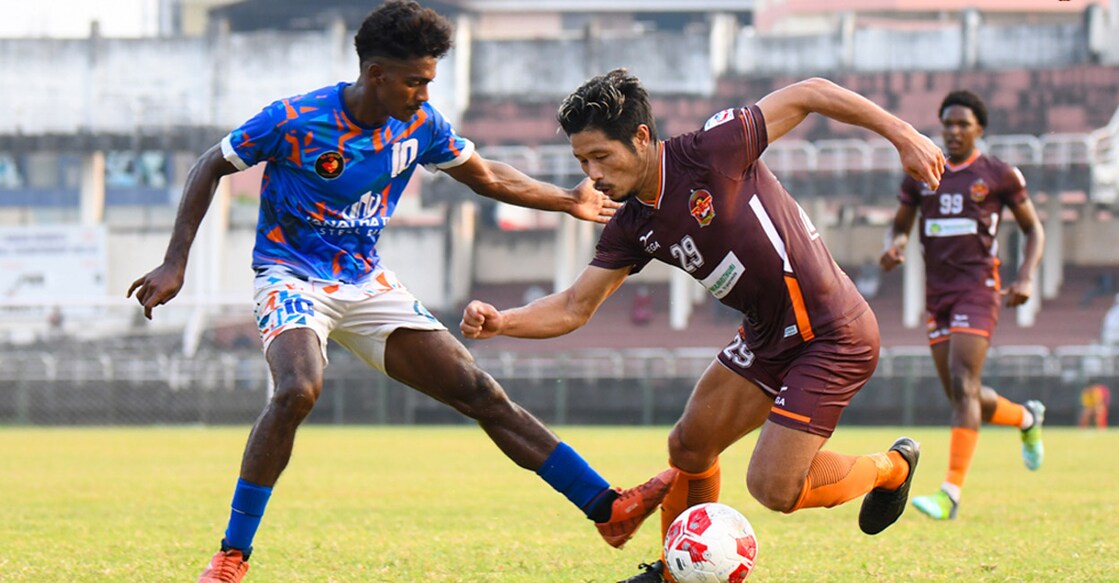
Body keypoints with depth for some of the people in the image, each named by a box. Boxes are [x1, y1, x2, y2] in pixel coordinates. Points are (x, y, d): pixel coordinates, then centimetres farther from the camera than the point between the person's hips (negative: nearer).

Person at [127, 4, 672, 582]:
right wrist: (175, 265, -10)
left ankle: (610, 510, 1)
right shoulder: (294, 121, -19)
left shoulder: (420, 125, -4)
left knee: (478, 391, -2)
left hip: (368, 284, 5)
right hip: (292, 278, -5)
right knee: (298, 389, -35)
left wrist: (569, 201, 6)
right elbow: (210, 168, -6)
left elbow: (486, 177, 14)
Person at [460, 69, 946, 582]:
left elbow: (807, 94, -15)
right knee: (688, 448, 11)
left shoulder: (710, 152, -23)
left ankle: (890, 468, 16)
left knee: (773, 488, -10)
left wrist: (902, 134, -15)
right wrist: (500, 322, -16)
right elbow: (575, 307, 3)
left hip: (831, 338, -8)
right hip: (767, 336, 8)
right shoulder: (633, 228, -1)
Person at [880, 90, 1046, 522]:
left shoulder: (999, 175, 0)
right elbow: (900, 225, 19)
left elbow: (1033, 230, 7)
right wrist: (893, 247, -6)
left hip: (978, 288, -5)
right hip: (937, 293, 5)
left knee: (963, 385, -19)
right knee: (963, 398, 8)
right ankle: (1027, 418, 41)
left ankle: (951, 494, -23)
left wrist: (1026, 277, -8)